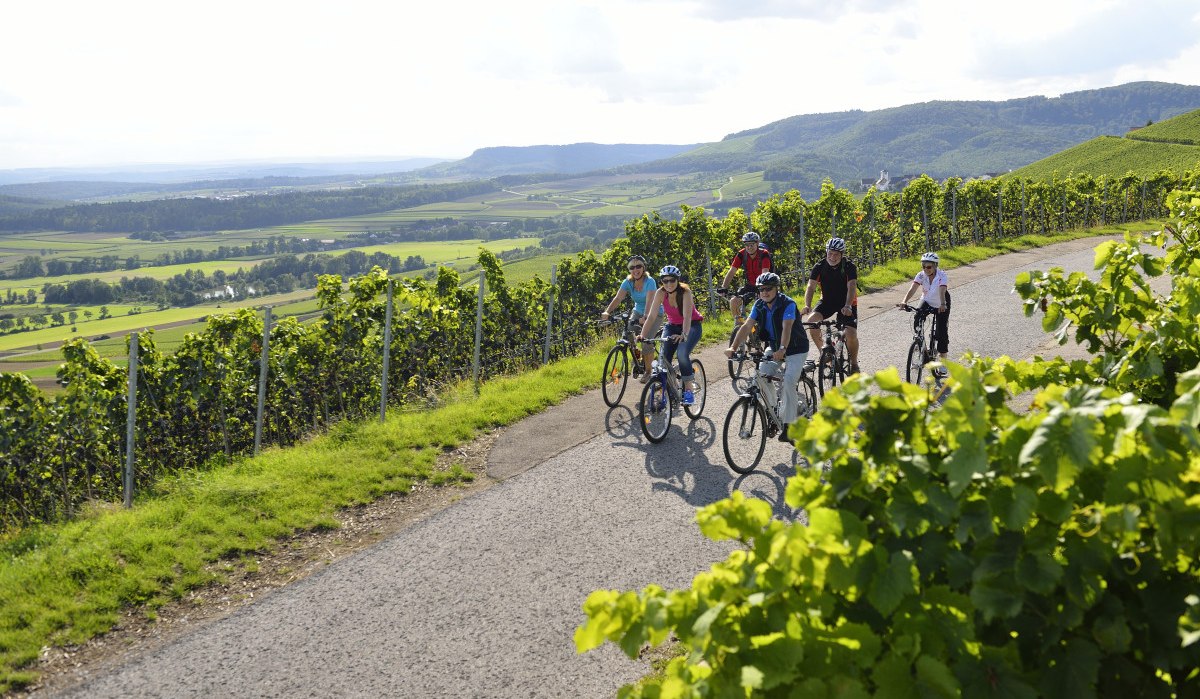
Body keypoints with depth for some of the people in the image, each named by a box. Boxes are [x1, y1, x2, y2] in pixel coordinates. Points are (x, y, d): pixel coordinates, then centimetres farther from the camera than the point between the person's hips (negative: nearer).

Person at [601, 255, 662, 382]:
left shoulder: (649, 281, -25)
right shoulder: (628, 282, -11)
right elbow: (618, 298, -23)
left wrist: (645, 318, -53)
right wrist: (607, 312, -40)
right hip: (638, 311, 5)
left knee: (646, 341, -20)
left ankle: (648, 371, -1)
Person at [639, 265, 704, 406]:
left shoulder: (685, 292, -26)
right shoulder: (661, 293, -16)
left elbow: (687, 317, -37)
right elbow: (651, 316, -20)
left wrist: (684, 335, -54)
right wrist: (642, 334, -34)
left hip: (692, 326, -4)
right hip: (673, 326, 4)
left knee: (682, 354, -28)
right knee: (664, 357, -14)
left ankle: (689, 390, -15)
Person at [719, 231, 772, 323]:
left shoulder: (764, 254, -22)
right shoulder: (742, 254, -12)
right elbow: (731, 272, -16)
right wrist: (723, 288, -28)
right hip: (750, 285, 3)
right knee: (733, 301, -16)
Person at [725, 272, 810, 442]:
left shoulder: (788, 304, -22)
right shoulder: (759, 305, -6)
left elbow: (787, 328, -38)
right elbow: (747, 326, -15)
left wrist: (782, 349, -54)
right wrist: (733, 347, -29)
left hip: (796, 349, -6)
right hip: (774, 348, 6)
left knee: (789, 382, -22)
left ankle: (789, 426, -16)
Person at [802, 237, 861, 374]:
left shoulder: (849, 267, -17)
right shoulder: (819, 267, -12)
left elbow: (852, 287, -30)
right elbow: (811, 287, -20)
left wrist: (847, 306, -47)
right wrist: (807, 306, -38)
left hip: (846, 303, -2)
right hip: (827, 301, 2)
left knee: (851, 334, -21)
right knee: (812, 321, -27)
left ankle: (854, 363, 7)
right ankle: (822, 350, -3)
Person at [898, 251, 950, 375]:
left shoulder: (942, 276, -28)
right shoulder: (921, 275, -19)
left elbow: (942, 291, -44)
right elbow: (913, 288, -33)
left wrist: (943, 305, -62)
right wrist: (904, 301, -51)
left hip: (941, 305, -3)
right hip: (927, 302, 3)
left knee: (942, 332, -7)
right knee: (917, 318, -26)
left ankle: (942, 362, 6)